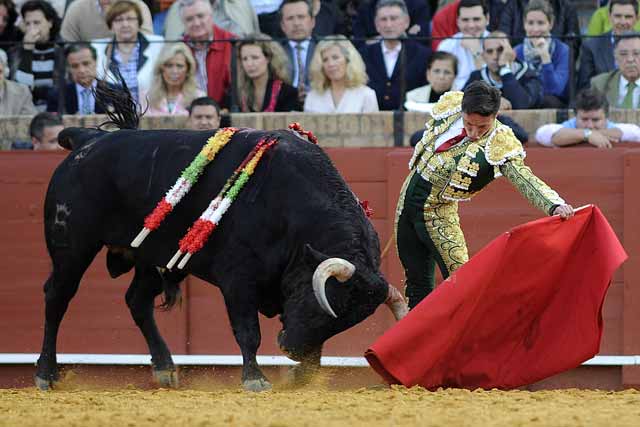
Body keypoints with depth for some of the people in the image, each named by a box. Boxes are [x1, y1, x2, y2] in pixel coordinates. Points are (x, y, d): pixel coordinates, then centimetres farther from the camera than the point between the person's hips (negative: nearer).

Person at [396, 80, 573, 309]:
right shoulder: (449, 106, -8)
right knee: (417, 282, 11)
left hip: (438, 213, -4)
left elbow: (525, 179, -32)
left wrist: (555, 205, -48)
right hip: (407, 201, 4)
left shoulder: (499, 145, -21)